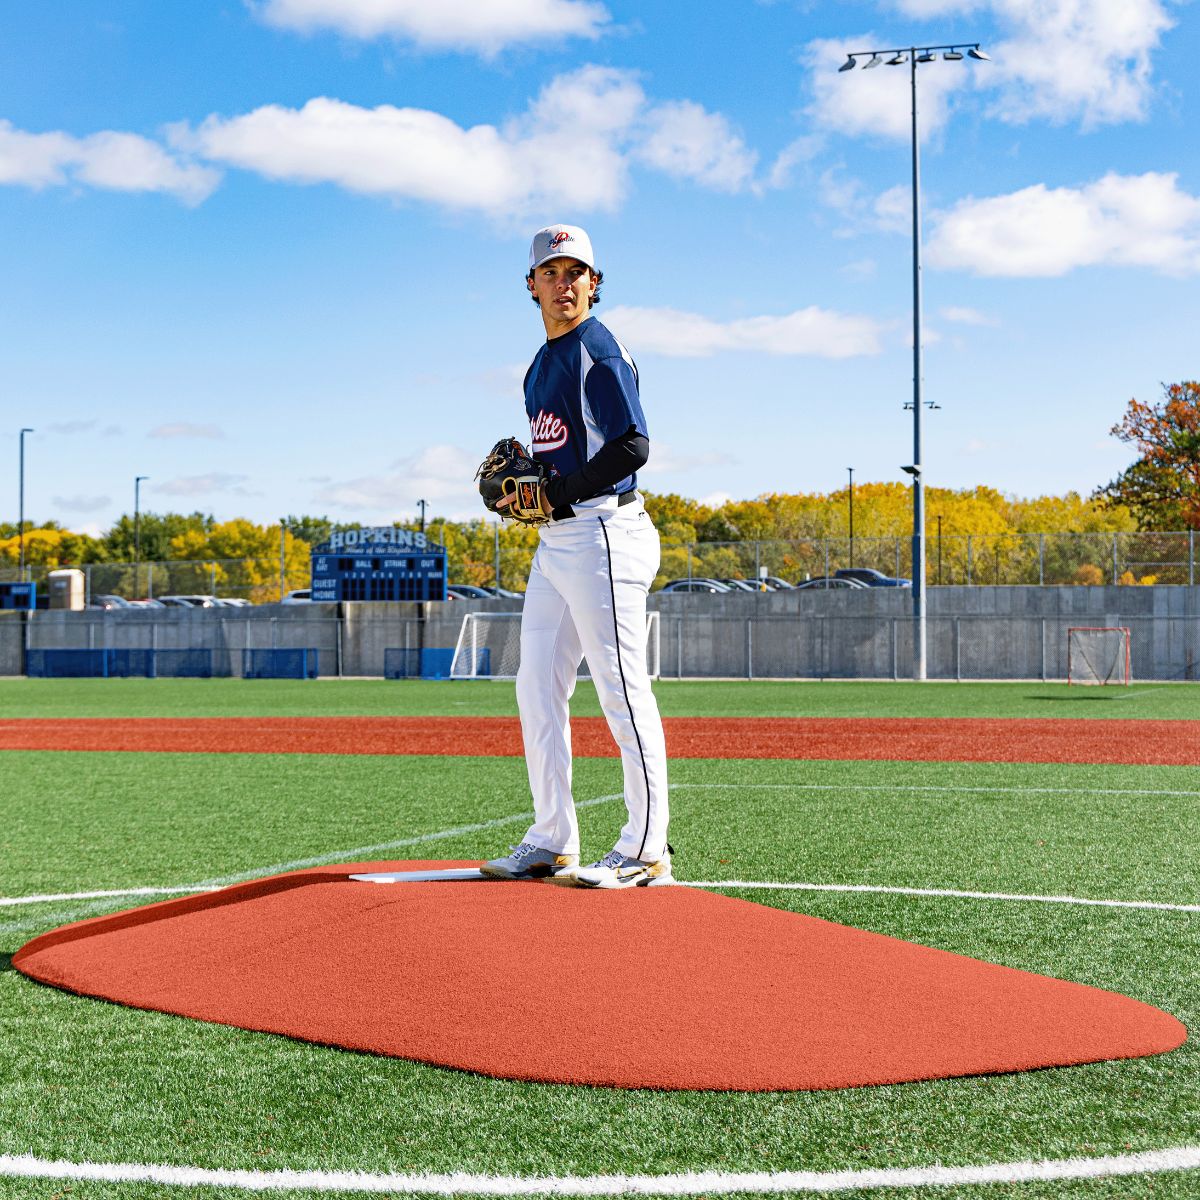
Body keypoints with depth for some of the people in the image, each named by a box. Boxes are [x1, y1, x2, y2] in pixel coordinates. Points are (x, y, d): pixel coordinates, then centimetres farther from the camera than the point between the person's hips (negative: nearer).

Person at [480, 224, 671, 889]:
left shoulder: (600, 351, -9)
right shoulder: (541, 365, 19)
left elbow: (632, 445, -18)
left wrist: (554, 494, -17)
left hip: (602, 530, -10)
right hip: (555, 541, 10)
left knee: (622, 689, -8)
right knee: (537, 688, 10)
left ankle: (646, 851, -4)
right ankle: (550, 842, 17)